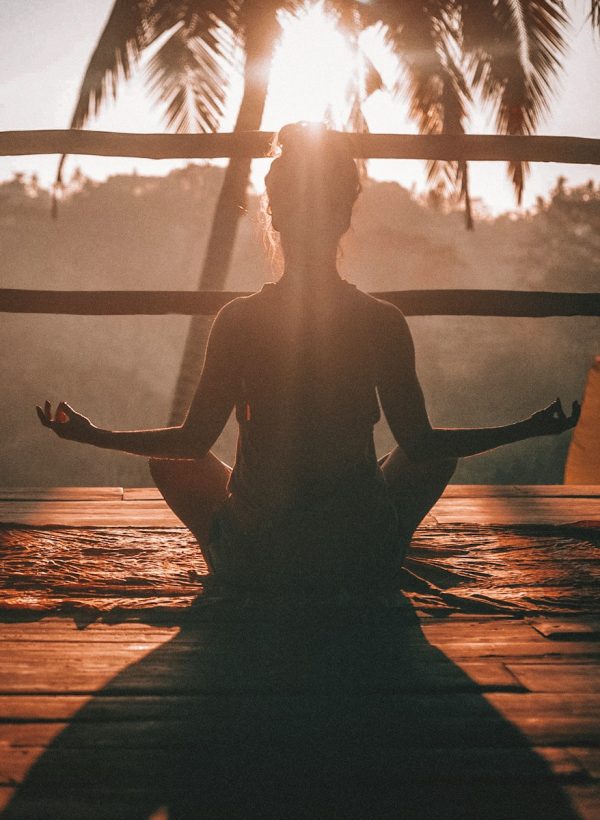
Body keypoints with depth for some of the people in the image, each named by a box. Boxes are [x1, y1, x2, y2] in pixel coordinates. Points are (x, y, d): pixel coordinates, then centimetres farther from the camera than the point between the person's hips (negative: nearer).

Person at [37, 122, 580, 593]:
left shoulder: (239, 320, -11)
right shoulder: (383, 322, -10)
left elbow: (194, 441, -4)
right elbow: (420, 442, -2)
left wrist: (92, 435, 12)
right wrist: (528, 429, 11)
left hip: (254, 561, 0)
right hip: (364, 566, 1)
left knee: (169, 460, 27)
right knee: (439, 455, 29)